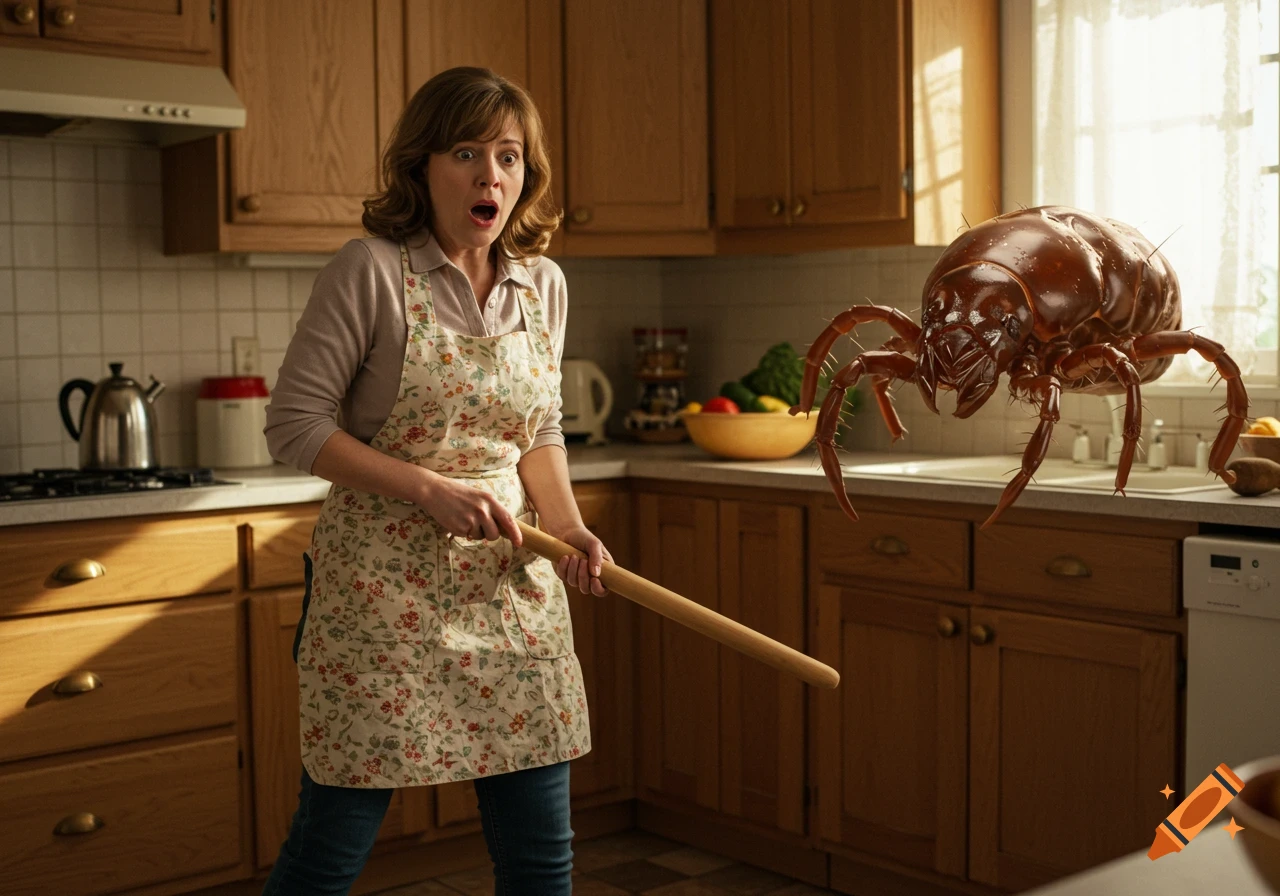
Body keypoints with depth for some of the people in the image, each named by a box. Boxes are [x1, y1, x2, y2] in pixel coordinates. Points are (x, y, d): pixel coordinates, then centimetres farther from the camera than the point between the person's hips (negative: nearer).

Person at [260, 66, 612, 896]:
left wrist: (571, 529, -1)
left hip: (511, 579, 5)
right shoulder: (371, 271, -10)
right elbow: (295, 424, -10)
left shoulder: (543, 284, 7)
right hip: (382, 584, -5)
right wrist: (432, 491, -17)